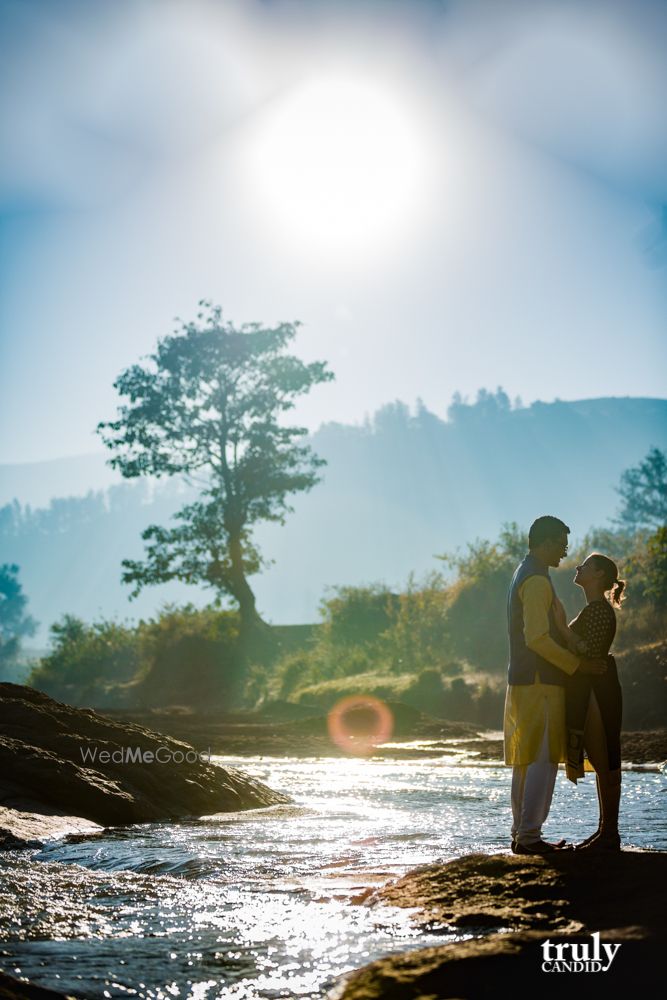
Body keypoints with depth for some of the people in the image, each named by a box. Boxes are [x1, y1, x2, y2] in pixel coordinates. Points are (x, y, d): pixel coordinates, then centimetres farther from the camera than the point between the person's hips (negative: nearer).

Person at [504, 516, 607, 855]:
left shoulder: (523, 576, 19)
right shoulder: (537, 581, -14)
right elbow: (537, 638, -22)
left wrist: (579, 659, 23)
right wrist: (578, 664, -15)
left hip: (524, 680, 10)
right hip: (540, 682, -10)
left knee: (526, 760, 11)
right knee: (542, 759, -8)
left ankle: (521, 832, 15)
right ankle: (528, 836, -8)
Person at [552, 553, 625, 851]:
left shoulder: (599, 610, -13)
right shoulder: (593, 609, 19)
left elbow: (589, 652, -22)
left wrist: (562, 627, -21)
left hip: (598, 694, -10)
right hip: (588, 694, 10)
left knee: (605, 763, -6)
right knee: (603, 763, 12)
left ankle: (610, 833, -2)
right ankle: (605, 830, 17)